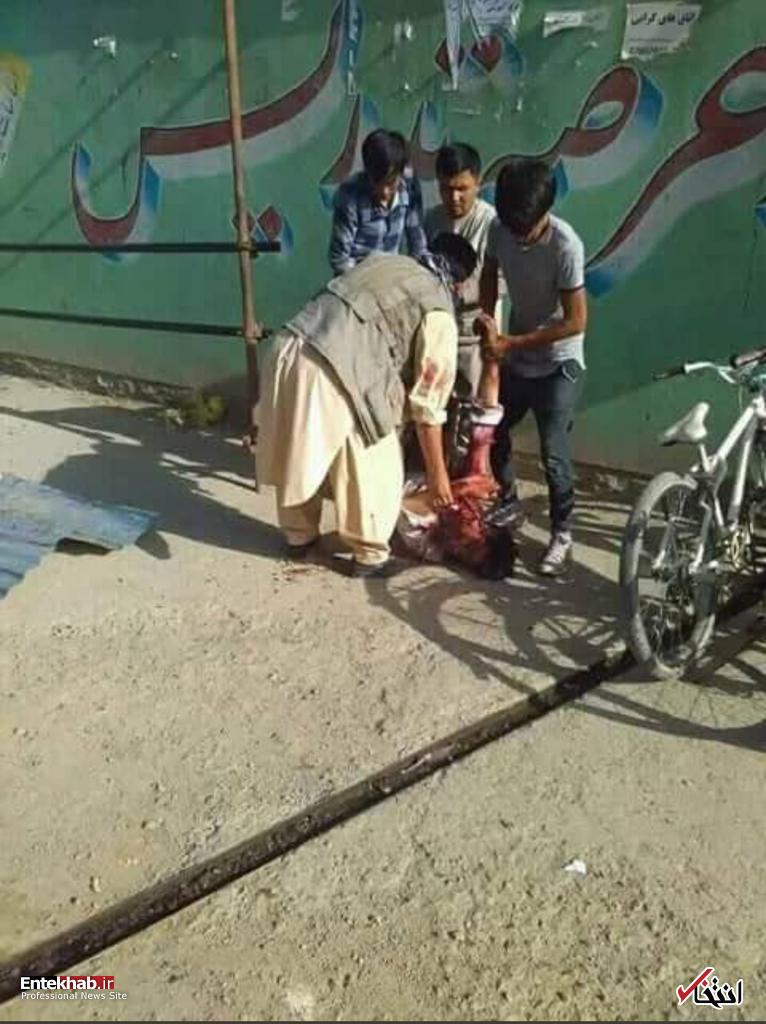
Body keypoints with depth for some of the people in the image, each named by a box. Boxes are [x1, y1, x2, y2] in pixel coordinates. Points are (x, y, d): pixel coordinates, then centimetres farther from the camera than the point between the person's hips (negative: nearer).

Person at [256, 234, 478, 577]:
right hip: (331, 375, -7)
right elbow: (428, 402, 3)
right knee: (374, 468, 14)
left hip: (286, 348, 7)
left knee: (297, 455, 26)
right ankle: (370, 555, 28)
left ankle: (298, 536, 44)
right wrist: (436, 472, 11)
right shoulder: (439, 315, 5)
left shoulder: (383, 260, 23)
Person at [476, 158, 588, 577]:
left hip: (558, 363, -6)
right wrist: (487, 317, -8)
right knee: (491, 430, 13)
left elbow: (576, 322, -24)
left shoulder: (565, 245, -27)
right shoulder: (500, 229, -11)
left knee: (553, 452, -9)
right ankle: (509, 503, 36)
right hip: (517, 357, 6)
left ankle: (562, 534, 10)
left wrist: (511, 343, -23)